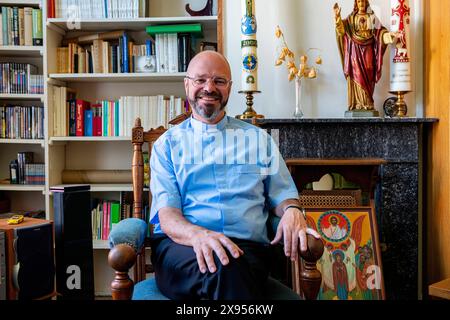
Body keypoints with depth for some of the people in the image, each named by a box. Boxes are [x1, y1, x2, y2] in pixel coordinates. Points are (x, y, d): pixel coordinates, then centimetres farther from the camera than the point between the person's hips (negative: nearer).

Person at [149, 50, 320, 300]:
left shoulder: (259, 139, 19)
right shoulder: (167, 143, 12)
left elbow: (282, 194, 18)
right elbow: (167, 215, 0)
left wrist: (291, 210, -8)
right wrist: (198, 234, -24)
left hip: (247, 248, 2)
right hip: (180, 246, -1)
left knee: (236, 266, -35)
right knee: (225, 267, -36)